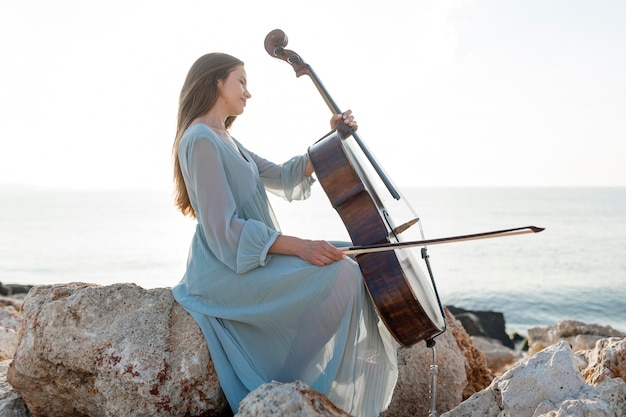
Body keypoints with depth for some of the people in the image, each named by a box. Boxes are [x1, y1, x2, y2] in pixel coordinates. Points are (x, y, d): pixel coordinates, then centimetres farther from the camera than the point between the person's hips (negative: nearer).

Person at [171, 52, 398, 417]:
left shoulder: (225, 141, 19)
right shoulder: (201, 140, -14)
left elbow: (282, 178, 19)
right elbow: (222, 227, -22)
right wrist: (299, 246, -26)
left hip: (253, 260, 10)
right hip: (228, 270, -10)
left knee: (352, 271, 5)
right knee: (339, 275, -23)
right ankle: (294, 388, -10)